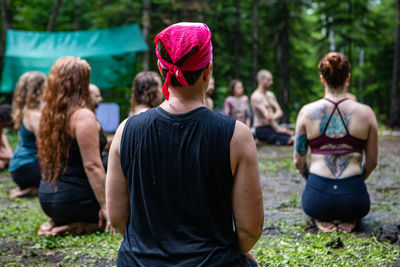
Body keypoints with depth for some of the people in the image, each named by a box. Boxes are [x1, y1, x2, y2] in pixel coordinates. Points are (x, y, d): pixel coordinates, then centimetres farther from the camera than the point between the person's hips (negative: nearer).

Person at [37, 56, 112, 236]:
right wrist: (105, 206, -17)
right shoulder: (83, 116, -18)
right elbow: (92, 165, -20)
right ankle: (77, 226, -6)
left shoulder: (49, 113, 7)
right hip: (72, 199, -8)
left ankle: (57, 222, 7)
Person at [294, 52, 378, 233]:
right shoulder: (366, 113, -2)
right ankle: (347, 220, 2)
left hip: (317, 198, 0)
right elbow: (372, 162, 6)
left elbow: (298, 161, 4)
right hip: (353, 198, 0)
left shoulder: (307, 112, -2)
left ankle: (323, 219, 4)